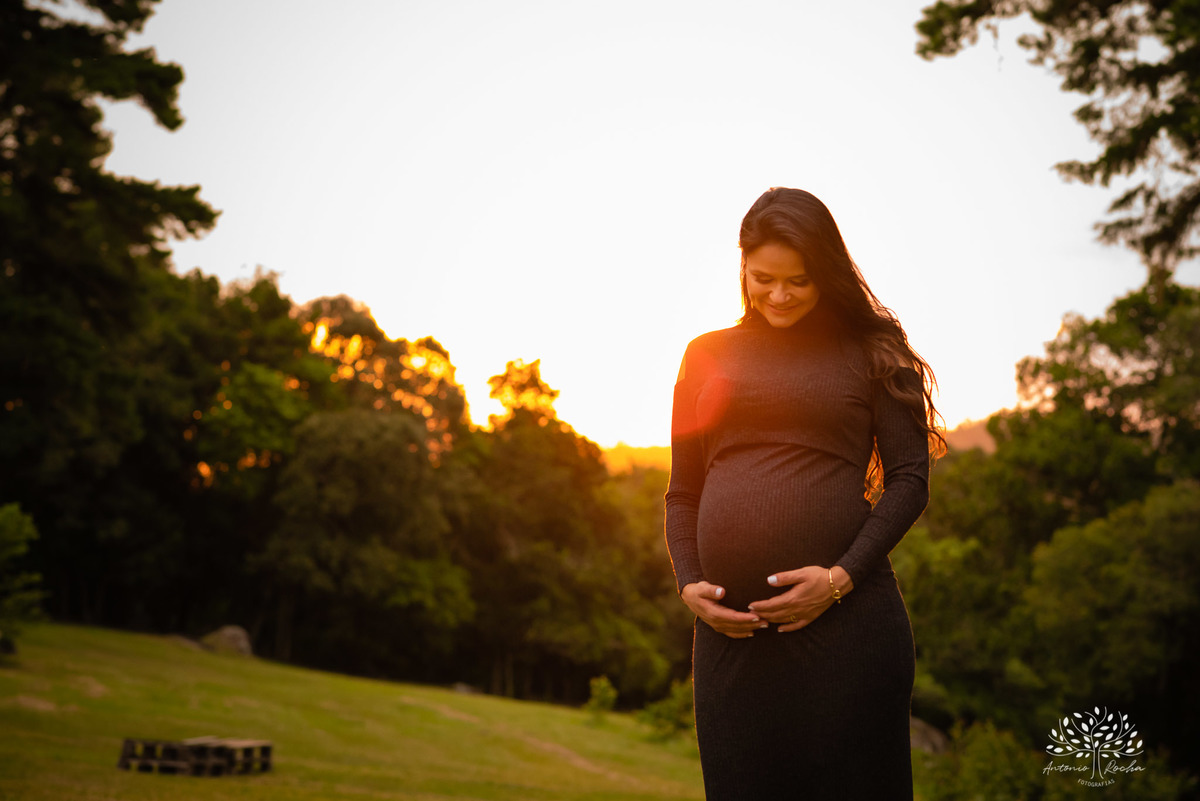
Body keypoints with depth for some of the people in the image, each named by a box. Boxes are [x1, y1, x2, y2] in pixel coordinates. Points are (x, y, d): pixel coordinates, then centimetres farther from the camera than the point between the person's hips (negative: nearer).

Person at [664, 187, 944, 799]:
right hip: (731, 628, 3)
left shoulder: (867, 352, 7)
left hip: (846, 620, -3)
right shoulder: (709, 355, 15)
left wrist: (842, 577, -10)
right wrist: (688, 584, 1)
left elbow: (910, 479, 2)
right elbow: (682, 493, 17)